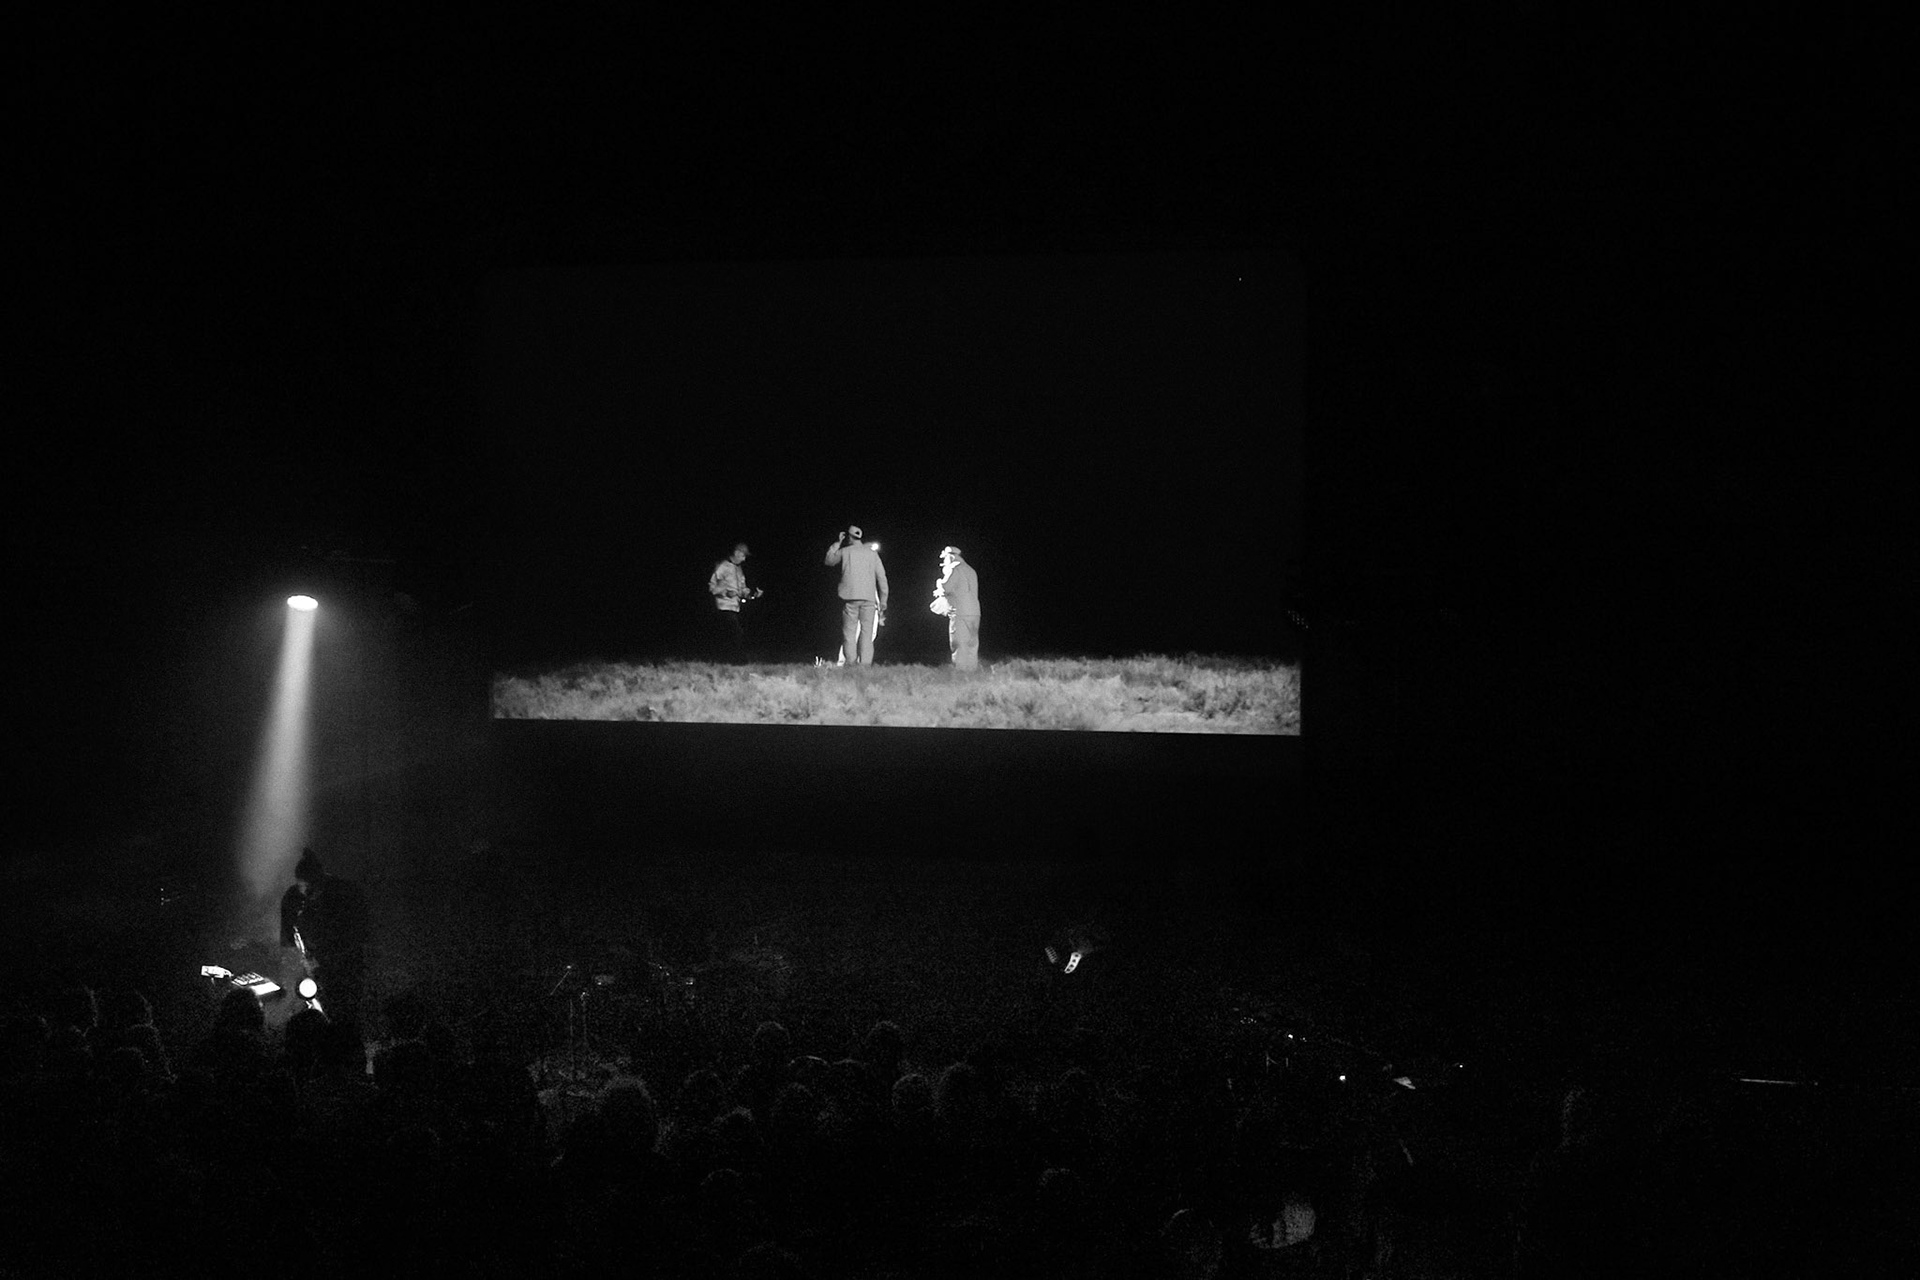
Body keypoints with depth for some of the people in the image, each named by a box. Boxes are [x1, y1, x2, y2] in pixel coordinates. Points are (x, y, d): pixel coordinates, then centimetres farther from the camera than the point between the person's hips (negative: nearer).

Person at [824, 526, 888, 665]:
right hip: (868, 598, 1)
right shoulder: (872, 553, 8)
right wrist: (883, 603, 11)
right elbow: (882, 579, 6)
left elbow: (829, 560, 23)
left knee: (849, 634, 1)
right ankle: (865, 665, -8)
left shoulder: (844, 552, 4)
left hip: (850, 598, -1)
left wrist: (837, 544, 28)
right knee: (866, 634, 0)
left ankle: (851, 664, -7)